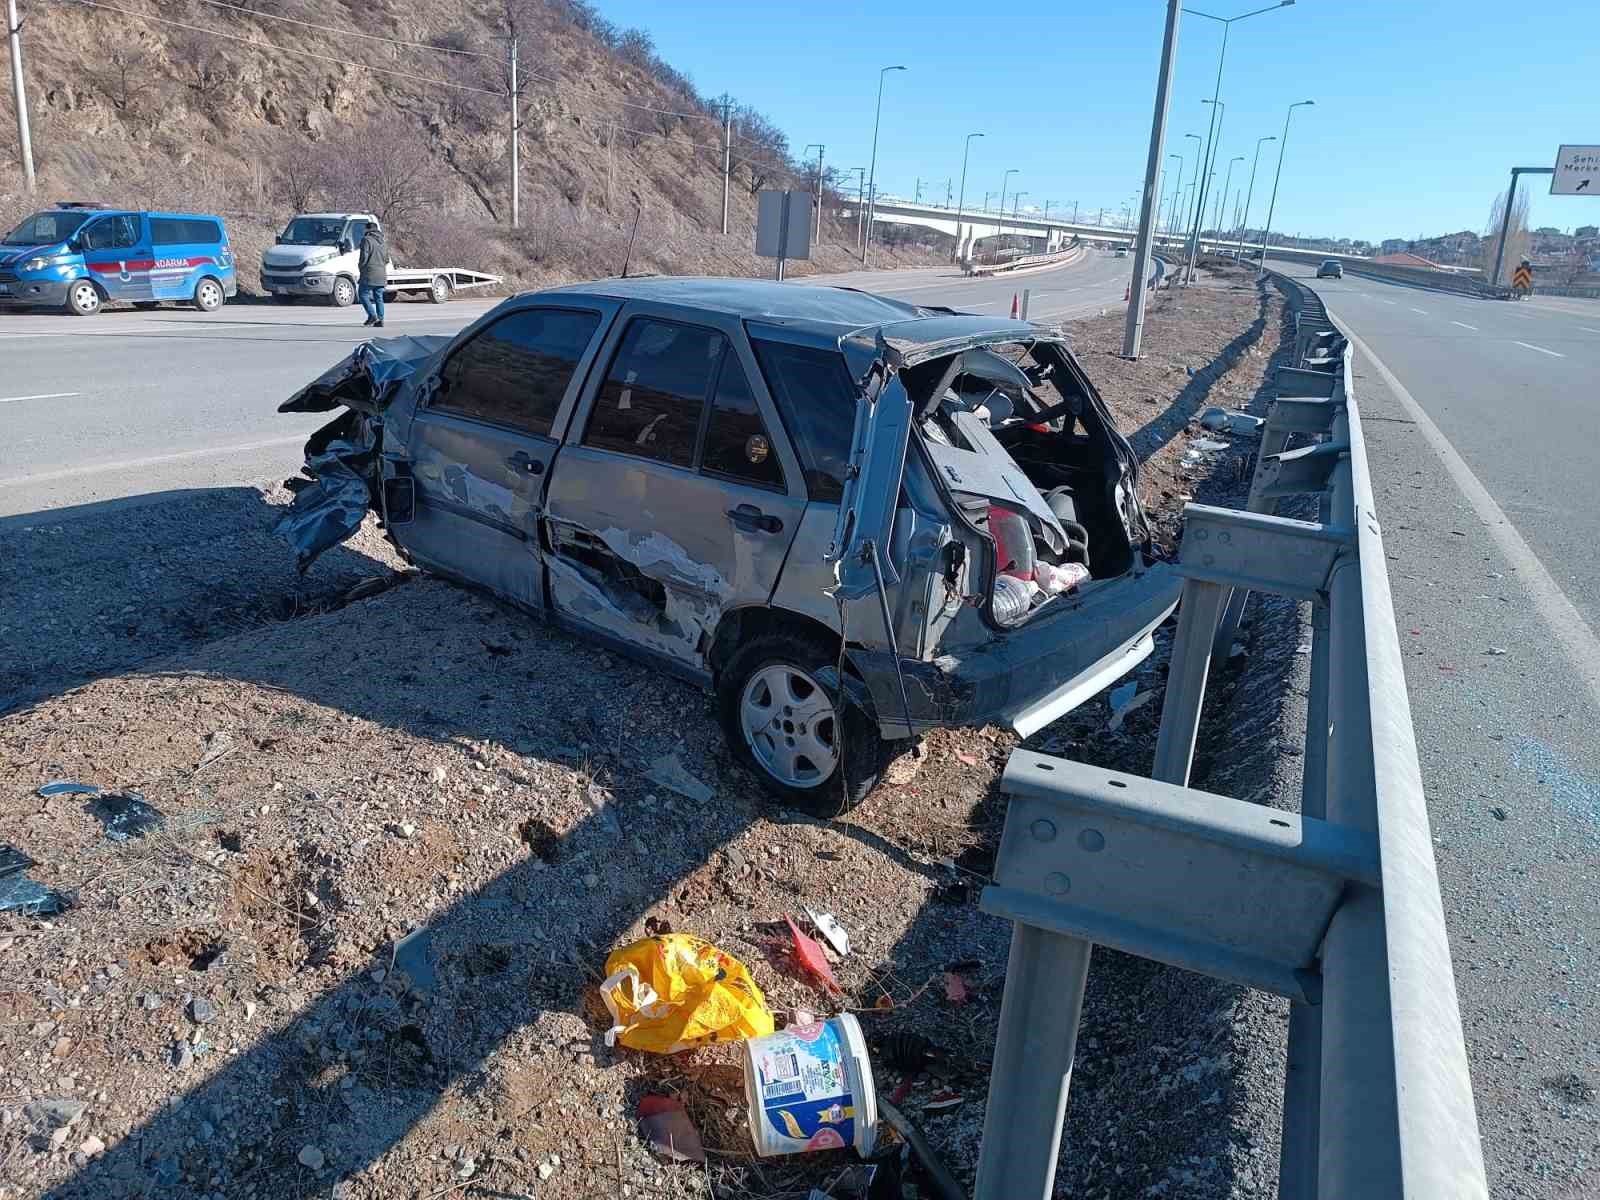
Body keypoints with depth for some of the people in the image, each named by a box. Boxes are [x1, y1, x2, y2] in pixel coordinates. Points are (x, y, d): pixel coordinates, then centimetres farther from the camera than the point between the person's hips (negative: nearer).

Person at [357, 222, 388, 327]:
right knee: (379, 297, 9)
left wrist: (361, 267, 1)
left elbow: (364, 257, -13)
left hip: (369, 275, -7)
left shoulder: (366, 240, -7)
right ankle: (380, 320, 4)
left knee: (363, 294, 2)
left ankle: (372, 315, -12)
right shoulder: (383, 242, 16)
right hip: (381, 275, 7)